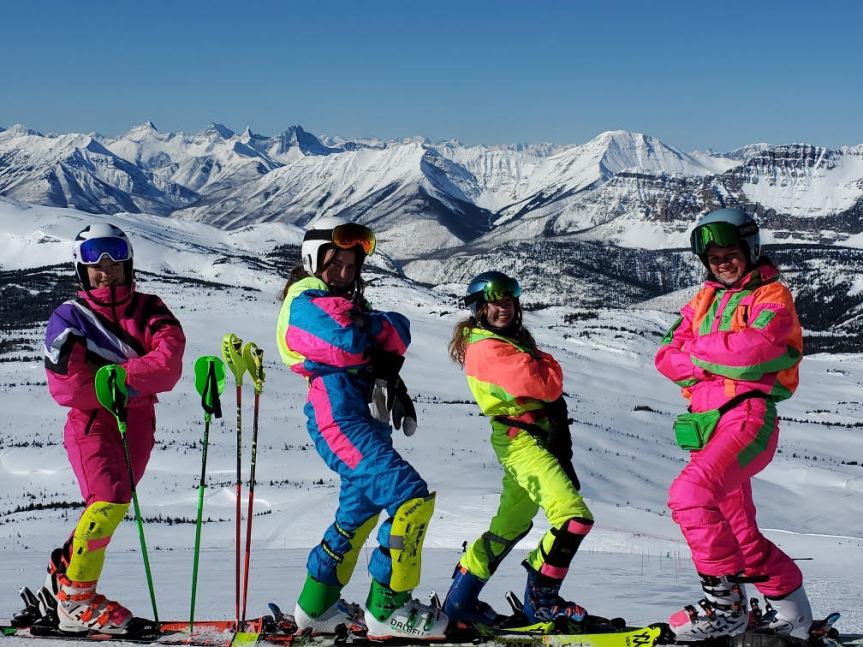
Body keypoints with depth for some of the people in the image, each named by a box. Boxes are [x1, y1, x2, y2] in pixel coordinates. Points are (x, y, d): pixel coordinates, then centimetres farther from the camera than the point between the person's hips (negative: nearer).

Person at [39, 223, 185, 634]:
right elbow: (68, 386, -12)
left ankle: (62, 574, 32)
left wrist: (120, 376, -24)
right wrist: (138, 379, -13)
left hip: (139, 422, 5)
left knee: (110, 506, 11)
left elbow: (170, 358, -10)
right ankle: (75, 601, -9)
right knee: (110, 503, -20)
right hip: (92, 422, -5)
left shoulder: (148, 310, 9)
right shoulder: (69, 317, -1)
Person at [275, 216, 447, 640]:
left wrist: (388, 367, -10)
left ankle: (316, 606, 31)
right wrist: (372, 325, 1)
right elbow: (349, 341, -20)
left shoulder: (344, 304, 23)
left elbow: (396, 330, 10)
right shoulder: (306, 303, -4)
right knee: (412, 498, -18)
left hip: (367, 421, 10)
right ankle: (387, 608, -13)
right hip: (339, 418, -10)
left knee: (360, 513, 20)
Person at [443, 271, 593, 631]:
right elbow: (544, 385, -18)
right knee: (575, 517, -17)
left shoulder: (514, 339, 18)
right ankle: (541, 602, -7)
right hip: (522, 441, -10)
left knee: (510, 526, 17)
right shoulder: (487, 348, -13)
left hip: (539, 437, 10)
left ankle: (461, 598, 25)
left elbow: (547, 389, 14)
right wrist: (549, 365, 1)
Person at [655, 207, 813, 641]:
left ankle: (724, 602, -21)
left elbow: (757, 345, -19)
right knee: (739, 532, 11)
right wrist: (726, 359, -8)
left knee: (690, 494, -28)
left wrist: (700, 350, -5)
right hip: (707, 423, 7)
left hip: (748, 415, -7)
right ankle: (790, 607, 26)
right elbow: (666, 356, 8)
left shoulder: (771, 295, 2)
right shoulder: (704, 301, 20)